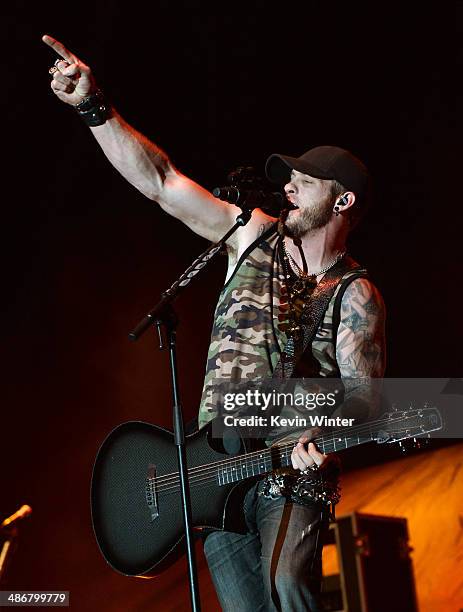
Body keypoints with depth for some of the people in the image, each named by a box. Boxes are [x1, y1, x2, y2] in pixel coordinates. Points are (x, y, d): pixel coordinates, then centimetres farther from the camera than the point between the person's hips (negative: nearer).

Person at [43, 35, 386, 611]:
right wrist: (93, 107, -1)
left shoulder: (356, 294, 2)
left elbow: (362, 387, -7)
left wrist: (323, 433, -29)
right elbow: (160, 181, 7)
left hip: (293, 474, -3)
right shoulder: (254, 236, 11)